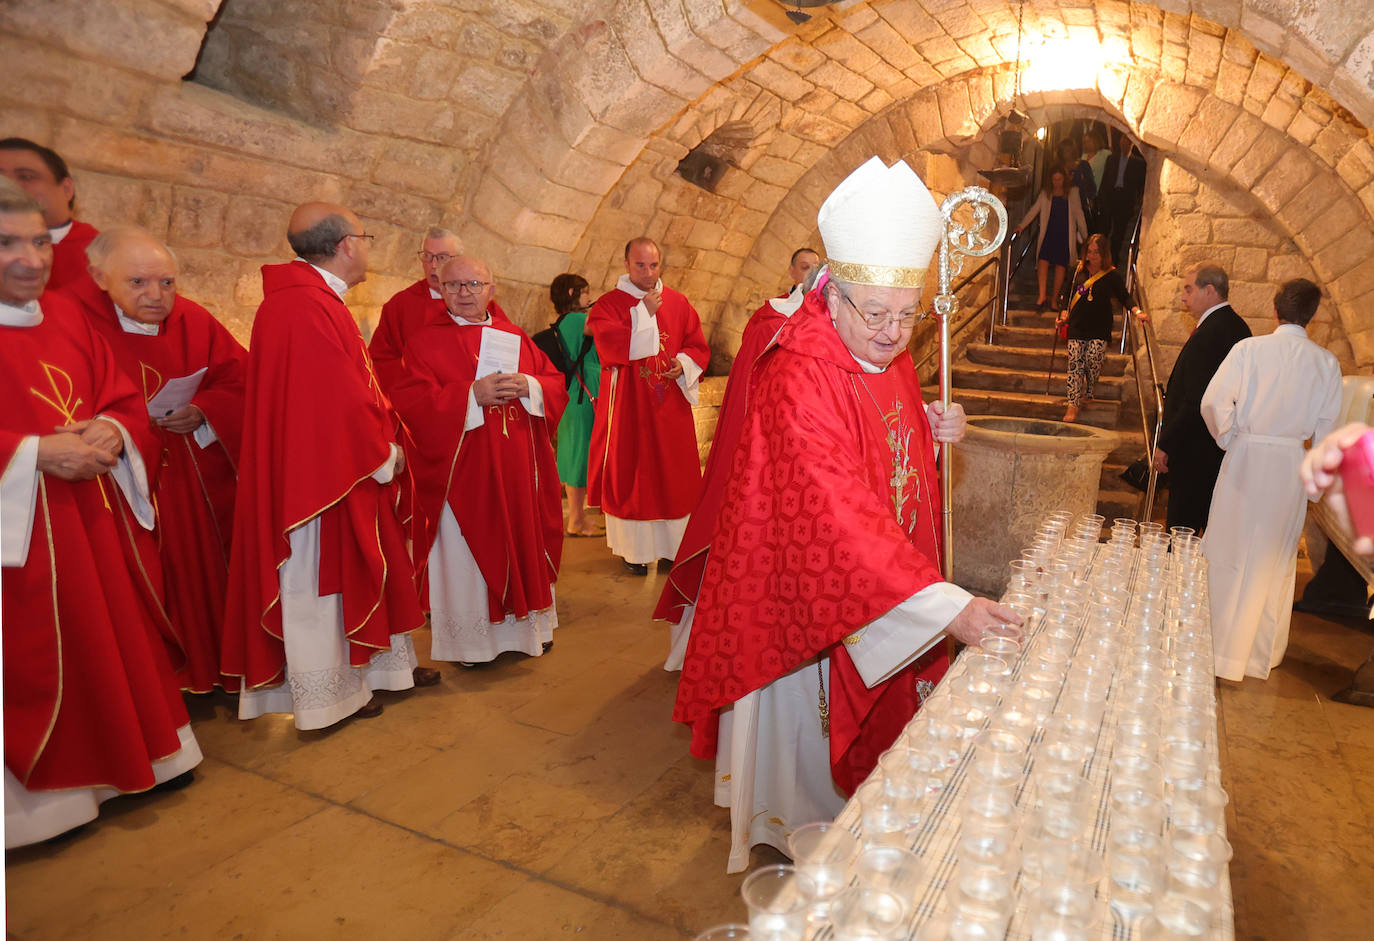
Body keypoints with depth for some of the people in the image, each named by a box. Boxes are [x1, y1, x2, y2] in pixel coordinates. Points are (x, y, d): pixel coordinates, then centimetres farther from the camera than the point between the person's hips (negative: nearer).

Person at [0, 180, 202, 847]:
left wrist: (110, 432, -11)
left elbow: (124, 401, 9)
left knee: (121, 637, 15)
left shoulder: (68, 319, 9)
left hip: (96, 523, 6)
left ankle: (135, 754, 33)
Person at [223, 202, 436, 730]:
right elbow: (339, 402, -24)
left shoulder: (312, 299, 12)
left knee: (361, 570, 18)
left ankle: (379, 664, 33)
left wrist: (383, 441, 8)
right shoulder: (308, 308, -22)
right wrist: (384, 454, -11)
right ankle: (327, 696, 18)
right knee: (321, 583, 3)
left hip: (339, 469, 10)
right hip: (321, 475, -10)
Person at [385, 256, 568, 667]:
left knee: (523, 539, 12)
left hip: (517, 467, 5)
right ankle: (470, 639, 16)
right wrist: (472, 394, -20)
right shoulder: (426, 339, -1)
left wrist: (528, 386, -12)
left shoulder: (514, 336, 13)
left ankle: (526, 623, 28)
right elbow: (410, 400, -12)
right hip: (462, 470, -4)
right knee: (465, 551, 2)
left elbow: (556, 383, 10)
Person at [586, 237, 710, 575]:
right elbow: (610, 347, -18)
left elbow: (698, 345, 11)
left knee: (675, 476, 7)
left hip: (671, 406, 3)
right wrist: (645, 312, -15)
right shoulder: (607, 304, -2)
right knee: (631, 474, 1)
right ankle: (635, 549, 13)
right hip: (628, 405, -3)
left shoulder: (678, 303, 8)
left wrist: (684, 362, -10)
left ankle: (675, 544, 20)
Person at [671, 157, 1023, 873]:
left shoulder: (892, 360, -1)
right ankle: (793, 845, 38)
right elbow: (839, 512, -38)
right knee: (811, 728, 12)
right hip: (810, 594, -8)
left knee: (870, 720, 25)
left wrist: (933, 430, -5)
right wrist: (945, 606, -43)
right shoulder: (801, 378, -29)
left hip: (891, 585, 8)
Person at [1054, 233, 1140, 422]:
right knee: (1074, 365, -6)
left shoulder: (1112, 275, 0)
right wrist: (1064, 313, 4)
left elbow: (1124, 297, 3)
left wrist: (1137, 311, -13)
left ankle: (1087, 395, 18)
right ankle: (1073, 404, -4)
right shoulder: (1079, 270, 7)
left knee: (1093, 364, -7)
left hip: (1099, 330, -2)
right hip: (1077, 327, 2)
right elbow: (1069, 294, 17)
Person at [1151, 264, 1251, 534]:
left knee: (1182, 525, -2)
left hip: (1195, 451, -10)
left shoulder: (1208, 335, -19)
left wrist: (1165, 445, -16)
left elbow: (1196, 402, -23)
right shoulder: (1237, 326, 12)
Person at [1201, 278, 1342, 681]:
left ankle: (1221, 646, 16)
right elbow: (1326, 423, 2)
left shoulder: (1250, 349, -10)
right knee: (1276, 557, 14)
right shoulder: (1327, 363, -1)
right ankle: (1262, 650, 27)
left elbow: (1213, 402, -13)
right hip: (1292, 462, 2)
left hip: (1246, 456, -2)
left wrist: (1228, 438, 4)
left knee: (1229, 552, 8)